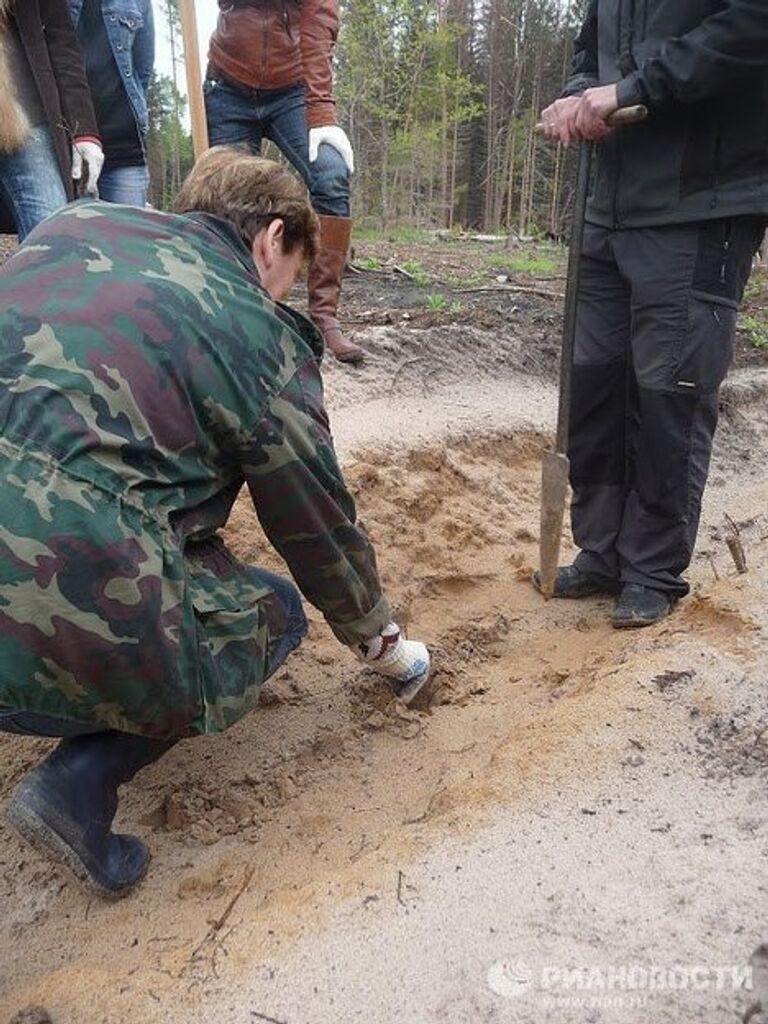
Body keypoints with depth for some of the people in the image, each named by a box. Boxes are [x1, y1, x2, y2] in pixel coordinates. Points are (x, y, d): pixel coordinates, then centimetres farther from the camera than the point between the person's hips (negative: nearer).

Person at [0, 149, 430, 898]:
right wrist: (384, 645, 30)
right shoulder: (261, 337, 2)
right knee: (272, 614, 19)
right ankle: (82, 780, 5)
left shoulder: (76, 222, 15)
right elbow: (321, 531, 11)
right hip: (63, 629, -6)